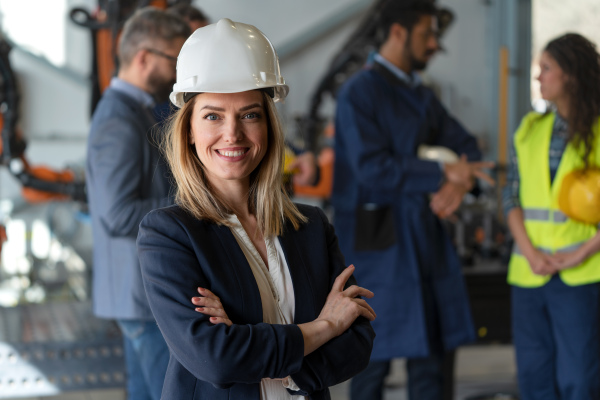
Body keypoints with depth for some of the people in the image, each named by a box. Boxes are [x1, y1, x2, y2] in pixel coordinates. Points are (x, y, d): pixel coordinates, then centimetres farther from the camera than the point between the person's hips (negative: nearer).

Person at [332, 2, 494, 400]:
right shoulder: (358, 93, -9)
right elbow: (373, 168, -20)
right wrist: (444, 173, -16)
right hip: (381, 240, -7)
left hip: (426, 235, 8)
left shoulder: (423, 96, 16)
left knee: (437, 347, 7)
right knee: (375, 352, 0)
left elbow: (466, 146, 14)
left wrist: (459, 183, -8)